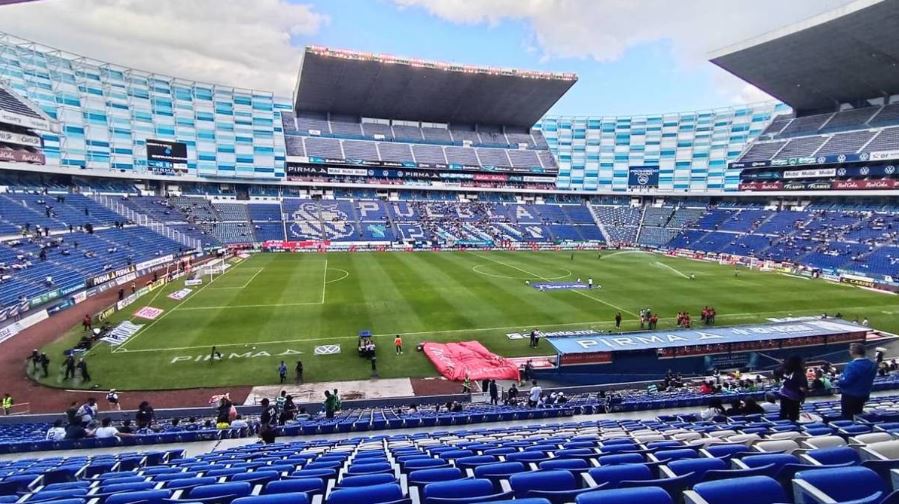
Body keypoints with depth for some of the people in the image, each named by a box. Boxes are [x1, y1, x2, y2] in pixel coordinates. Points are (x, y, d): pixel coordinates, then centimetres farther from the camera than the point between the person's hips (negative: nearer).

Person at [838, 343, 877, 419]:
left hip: (850, 396, -8)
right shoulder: (872, 364, 1)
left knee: (848, 418, 4)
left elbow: (844, 382, -28)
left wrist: (841, 377, -8)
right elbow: (870, 379, 13)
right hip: (864, 395, 8)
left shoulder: (852, 365, -28)